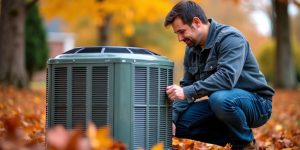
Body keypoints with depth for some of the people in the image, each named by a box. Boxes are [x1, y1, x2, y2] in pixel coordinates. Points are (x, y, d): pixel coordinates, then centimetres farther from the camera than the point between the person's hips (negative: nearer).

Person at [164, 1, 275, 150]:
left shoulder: (230, 38, -19)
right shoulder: (191, 49, 6)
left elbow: (227, 77, -34)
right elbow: (186, 86, 8)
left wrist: (187, 92, -35)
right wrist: (172, 117, -8)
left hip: (256, 103, -8)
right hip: (220, 103, 8)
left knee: (220, 99, -39)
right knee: (179, 122, -6)